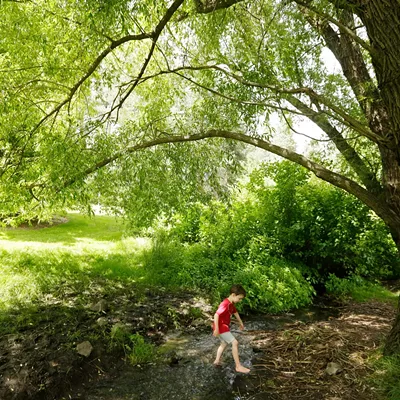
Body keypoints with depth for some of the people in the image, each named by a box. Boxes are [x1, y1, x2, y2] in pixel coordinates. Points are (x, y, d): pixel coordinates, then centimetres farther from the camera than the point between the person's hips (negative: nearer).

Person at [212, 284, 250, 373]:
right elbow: (216, 315, -31)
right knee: (235, 343, -11)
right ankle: (238, 366, -6)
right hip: (221, 327, -11)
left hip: (223, 326, 11)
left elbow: (235, 312, 25)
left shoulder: (231, 304, 7)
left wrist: (240, 322, 33)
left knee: (224, 343, 27)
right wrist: (216, 329, -30)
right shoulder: (225, 304, -25)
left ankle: (217, 361, 38)